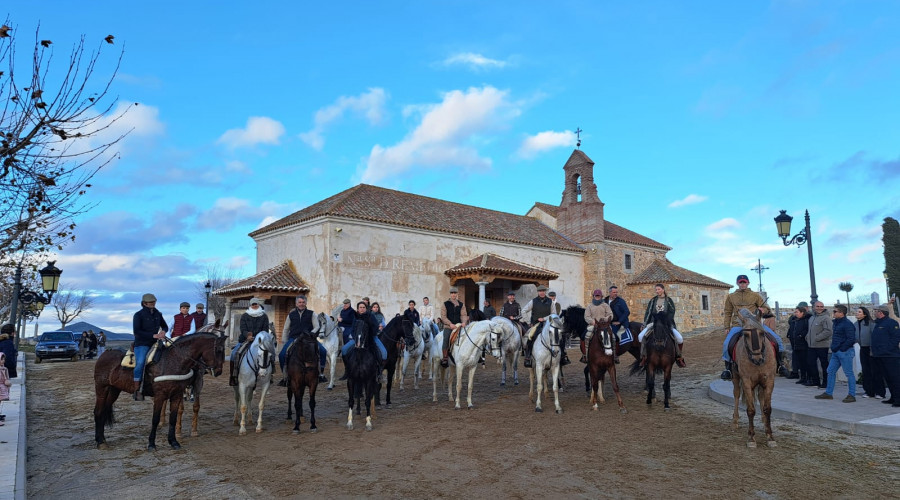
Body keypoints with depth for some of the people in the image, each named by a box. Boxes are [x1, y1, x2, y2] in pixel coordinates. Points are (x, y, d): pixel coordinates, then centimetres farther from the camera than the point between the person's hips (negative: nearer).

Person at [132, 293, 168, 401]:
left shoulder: (158, 314, 10)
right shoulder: (138, 315, -5)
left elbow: (165, 326, 22)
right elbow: (136, 331, -15)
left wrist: (163, 331, -4)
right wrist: (153, 335, -21)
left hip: (155, 343, 6)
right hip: (141, 344, -6)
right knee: (140, 363, -26)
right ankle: (137, 390, -20)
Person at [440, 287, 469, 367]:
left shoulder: (461, 305, 13)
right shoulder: (445, 304, 5)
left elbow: (464, 315, 6)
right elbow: (443, 316, -2)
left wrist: (464, 322, -16)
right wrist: (450, 324, -15)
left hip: (459, 326, 2)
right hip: (448, 327, -2)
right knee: (446, 340, -17)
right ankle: (445, 358, -4)